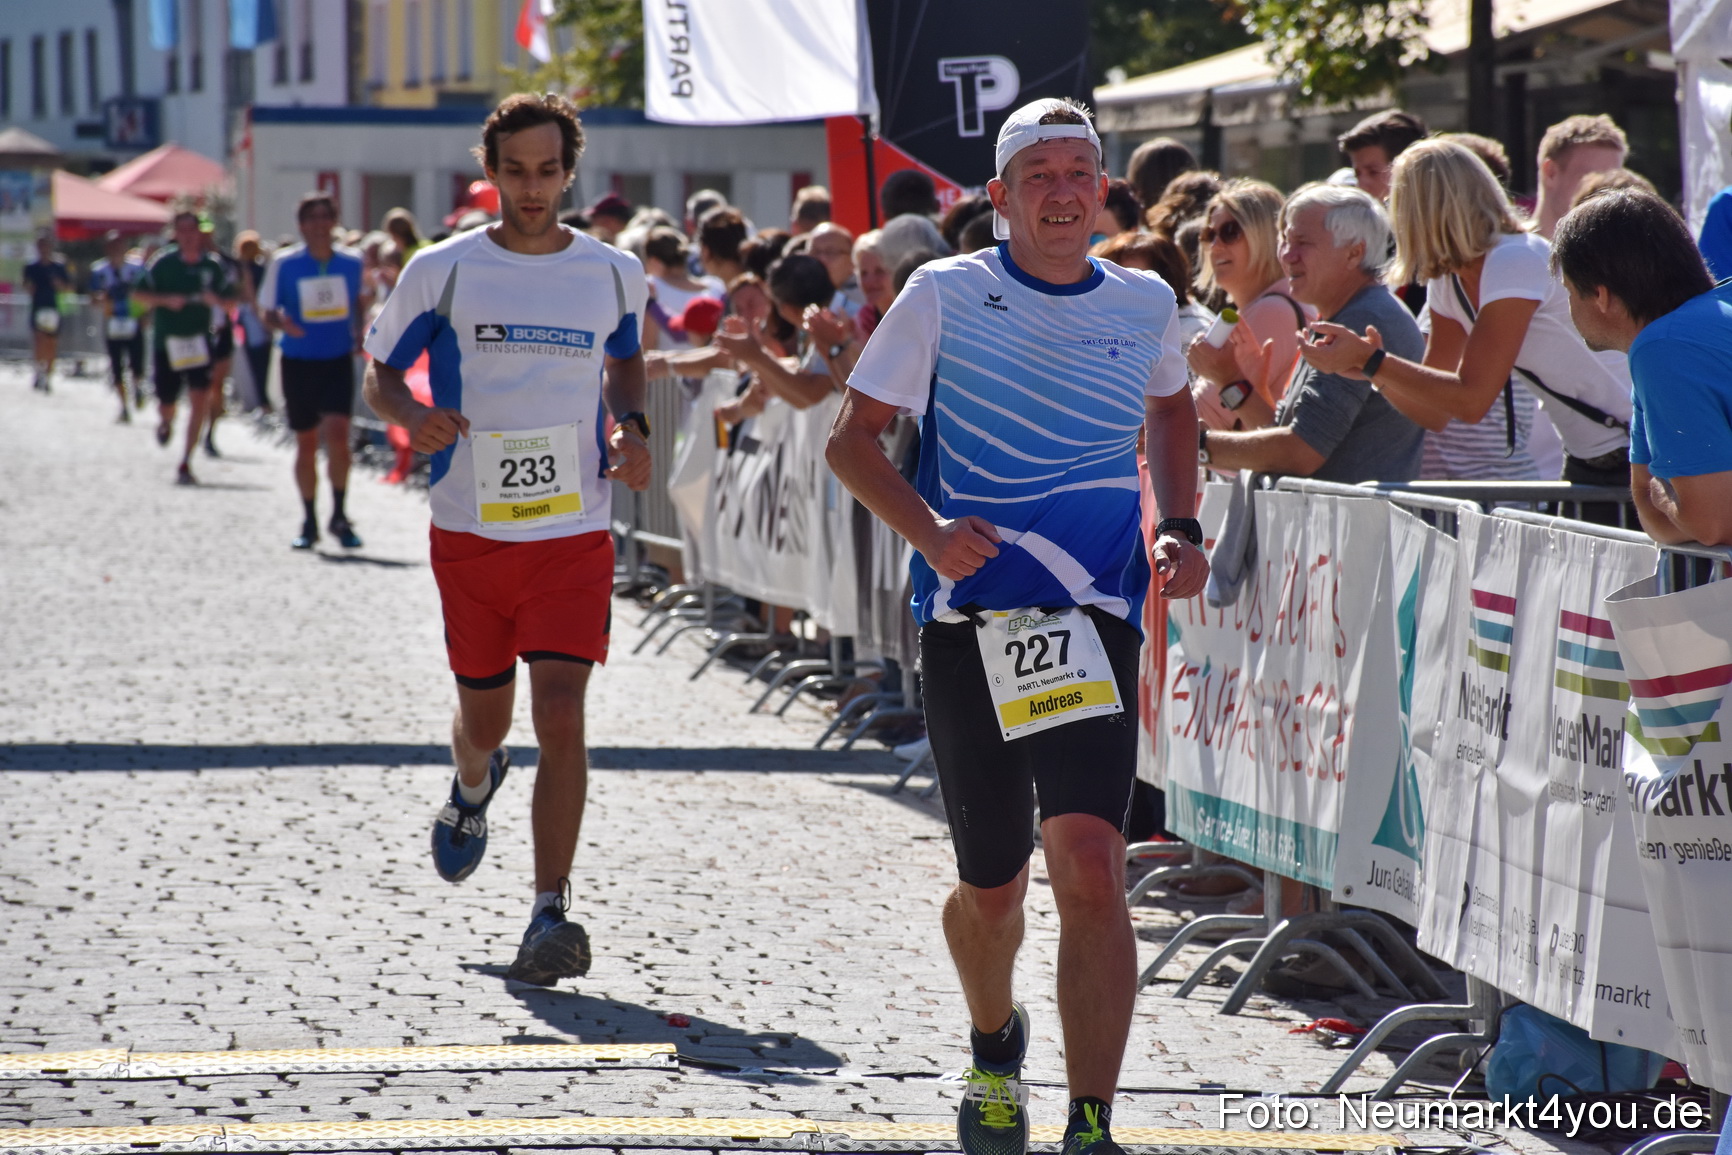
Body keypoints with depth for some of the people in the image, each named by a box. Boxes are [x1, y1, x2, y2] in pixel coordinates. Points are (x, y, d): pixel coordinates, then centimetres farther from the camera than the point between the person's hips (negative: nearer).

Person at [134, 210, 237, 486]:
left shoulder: (212, 267, 1)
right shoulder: (164, 263, -4)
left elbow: (229, 299, 9)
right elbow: (139, 294, -2)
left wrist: (215, 300, -13)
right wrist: (165, 300, -18)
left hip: (198, 342, 1)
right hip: (166, 342, -1)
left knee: (200, 400, -14)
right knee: (167, 405, 6)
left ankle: (185, 464, -7)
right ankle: (165, 422, 47)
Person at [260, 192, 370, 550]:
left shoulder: (351, 262, 0)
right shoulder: (284, 263, -5)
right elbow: (267, 311, 1)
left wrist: (361, 332, 1)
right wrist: (282, 323, -22)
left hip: (339, 359, 0)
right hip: (298, 361, 0)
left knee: (337, 433, -17)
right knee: (306, 443, 7)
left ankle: (339, 515, -4)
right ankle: (309, 522, 20)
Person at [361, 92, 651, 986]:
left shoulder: (615, 275, 5)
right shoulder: (442, 272, -1)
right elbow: (379, 375, 7)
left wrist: (631, 427, 4)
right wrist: (412, 416, -15)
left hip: (575, 533, 0)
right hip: (470, 532, 0)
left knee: (560, 715, -14)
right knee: (484, 712, 14)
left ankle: (550, 914, -13)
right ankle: (473, 786, 52)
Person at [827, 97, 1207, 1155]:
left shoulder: (1145, 303, 6)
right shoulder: (946, 295, -1)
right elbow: (853, 440, 2)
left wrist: (1181, 529, 13)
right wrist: (928, 529, -16)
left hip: (1094, 623, 0)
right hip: (969, 621, 0)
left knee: (1090, 864, -19)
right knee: (991, 889, 11)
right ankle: (995, 1047, 43)